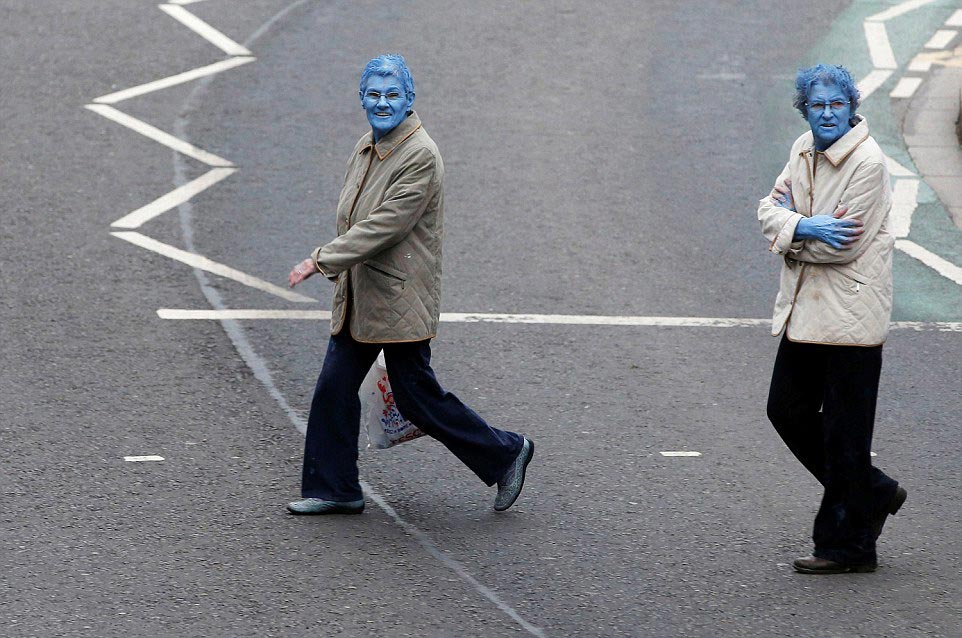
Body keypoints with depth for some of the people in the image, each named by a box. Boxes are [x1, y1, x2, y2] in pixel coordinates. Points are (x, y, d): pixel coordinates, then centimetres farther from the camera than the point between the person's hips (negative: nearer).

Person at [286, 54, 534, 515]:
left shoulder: (421, 156, -19)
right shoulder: (366, 148, 10)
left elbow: (384, 226, -24)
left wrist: (322, 261, -25)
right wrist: (333, 265, 20)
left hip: (399, 300, -8)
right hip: (357, 300, 8)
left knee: (417, 399, 0)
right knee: (334, 389, 5)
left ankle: (505, 454, 17)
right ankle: (334, 489, 16)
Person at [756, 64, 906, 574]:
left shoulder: (867, 162, -16)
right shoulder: (804, 151, 9)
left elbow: (845, 245, -19)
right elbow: (771, 210, 3)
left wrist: (788, 231, -6)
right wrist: (805, 227, -18)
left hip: (850, 311, -9)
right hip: (805, 307, 9)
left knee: (844, 431, -2)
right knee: (787, 409, 14)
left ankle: (848, 546, 8)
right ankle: (875, 493, 29)